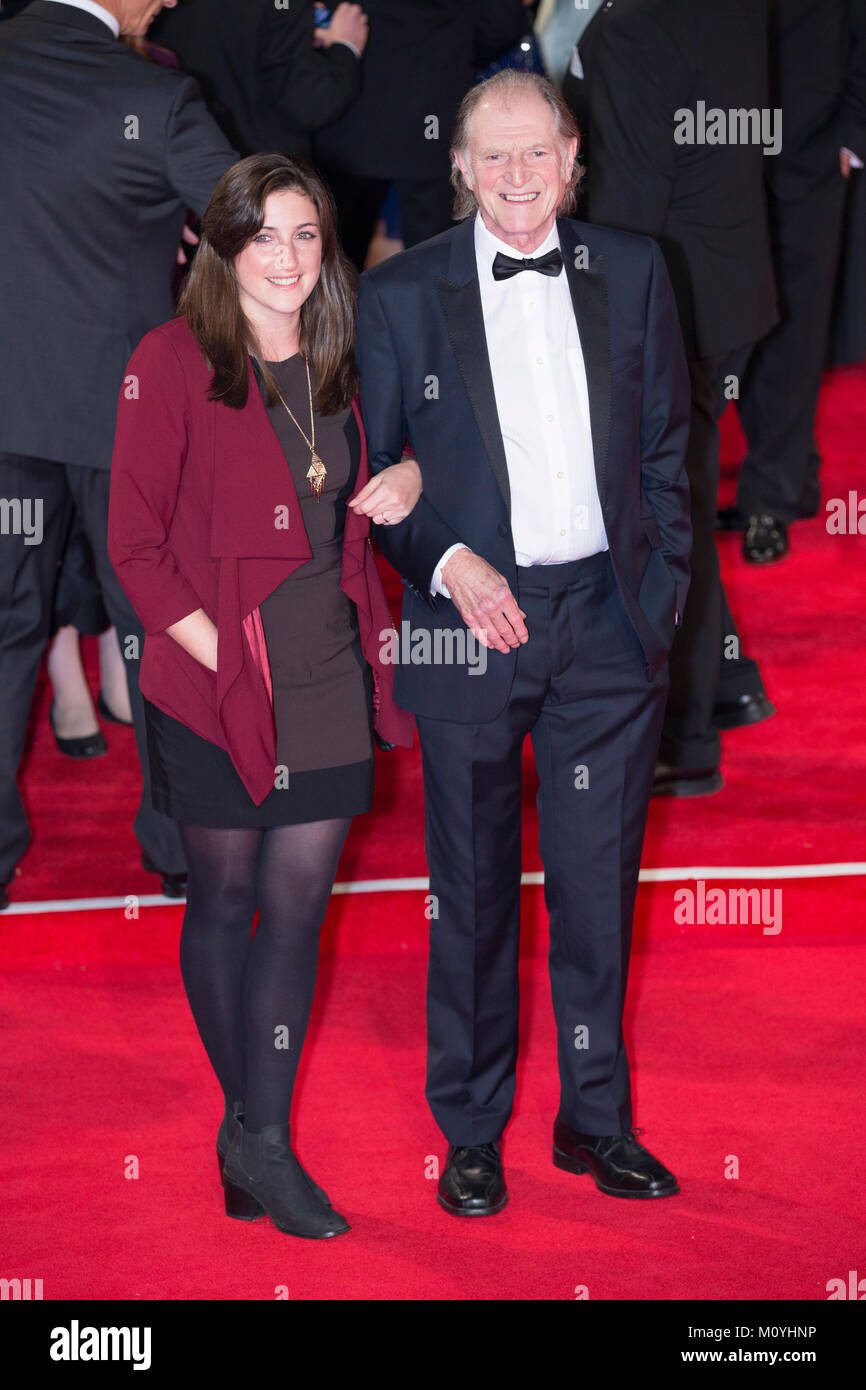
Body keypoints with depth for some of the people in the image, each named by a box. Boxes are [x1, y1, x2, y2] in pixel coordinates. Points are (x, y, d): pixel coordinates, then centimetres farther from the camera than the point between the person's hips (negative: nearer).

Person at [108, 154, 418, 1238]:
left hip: (330, 681, 5)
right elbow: (135, 541, -7)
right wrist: (213, 646, -14)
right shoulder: (172, 362, -6)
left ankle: (259, 1141, 12)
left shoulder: (336, 366, 11)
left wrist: (408, 475, 3)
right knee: (224, 902, 7)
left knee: (298, 906, 4)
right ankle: (251, 1127, 22)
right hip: (215, 689, -5)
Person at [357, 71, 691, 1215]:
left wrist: (660, 593, 4)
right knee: (473, 893, 6)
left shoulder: (633, 271, 7)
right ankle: (471, 1133, 20)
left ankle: (596, 1120, 23)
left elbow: (667, 445, 11)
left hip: (611, 621, 2)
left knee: (599, 885, 9)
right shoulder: (400, 294, 1)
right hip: (472, 618, -1)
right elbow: (371, 471, 3)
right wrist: (448, 565, -12)